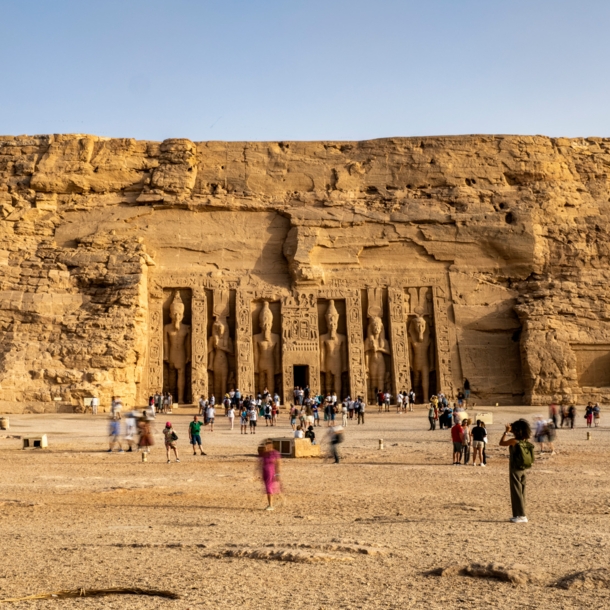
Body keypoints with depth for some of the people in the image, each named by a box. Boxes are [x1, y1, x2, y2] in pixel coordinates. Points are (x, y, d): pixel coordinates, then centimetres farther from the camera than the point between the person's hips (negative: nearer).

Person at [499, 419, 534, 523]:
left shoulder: (514, 441, -18)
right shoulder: (526, 442, 1)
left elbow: (501, 443, -5)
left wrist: (506, 431, 1)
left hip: (515, 470, -7)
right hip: (523, 469, 7)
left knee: (516, 492, -2)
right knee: (521, 492, 14)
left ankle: (521, 516, -2)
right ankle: (519, 514, 21)